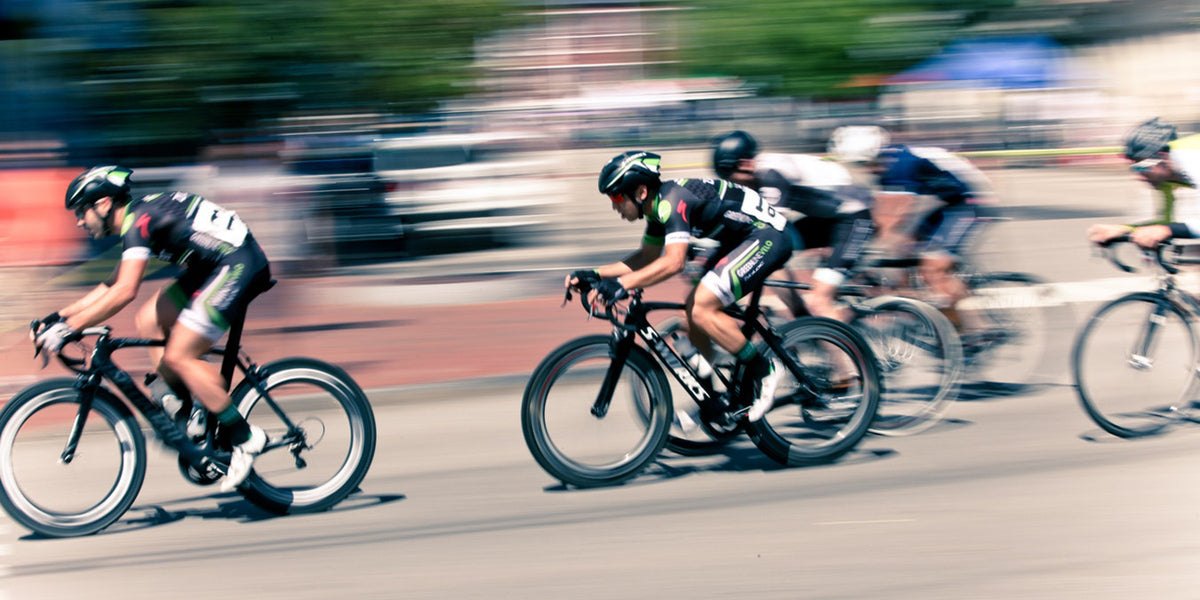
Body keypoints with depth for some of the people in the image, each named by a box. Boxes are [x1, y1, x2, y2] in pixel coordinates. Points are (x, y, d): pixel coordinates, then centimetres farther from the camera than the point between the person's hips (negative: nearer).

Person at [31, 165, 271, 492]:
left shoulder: (138, 219, -14)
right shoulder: (139, 217, 16)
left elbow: (125, 290, -25)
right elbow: (112, 286, 25)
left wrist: (68, 328, -23)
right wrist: (60, 315, 20)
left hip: (239, 265, -10)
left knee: (177, 357, -11)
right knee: (149, 321, 10)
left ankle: (245, 438, -5)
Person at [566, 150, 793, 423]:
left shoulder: (672, 200, -23)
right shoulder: (658, 205, 7)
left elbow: (673, 261, -35)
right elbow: (647, 257, 18)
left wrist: (623, 284, -40)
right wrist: (595, 274, 8)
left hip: (767, 235, -10)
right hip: (742, 238, 10)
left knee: (701, 308, -20)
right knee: (694, 309, 6)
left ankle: (762, 370, -7)